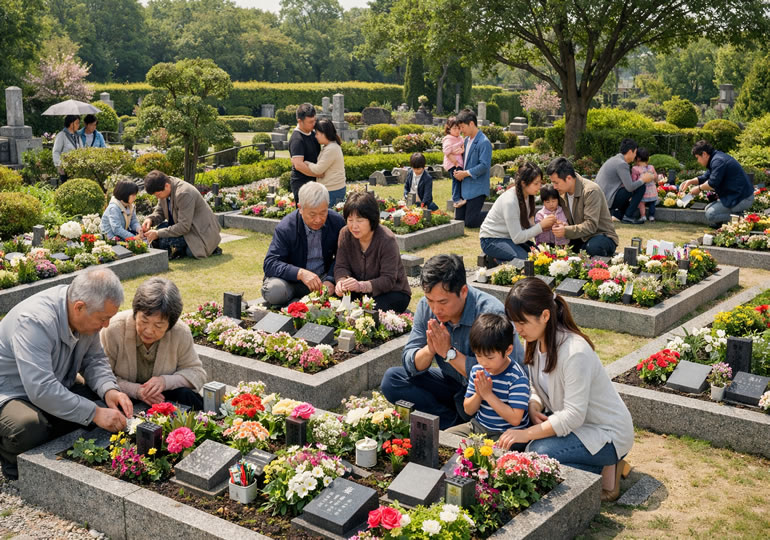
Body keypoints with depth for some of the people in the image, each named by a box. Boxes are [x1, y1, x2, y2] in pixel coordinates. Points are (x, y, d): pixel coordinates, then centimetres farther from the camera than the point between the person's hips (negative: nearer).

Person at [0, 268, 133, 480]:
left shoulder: (87, 316, -9)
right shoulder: (34, 321, -33)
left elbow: (94, 359, 3)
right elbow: (42, 390, -38)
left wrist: (109, 390, -18)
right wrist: (95, 413, -35)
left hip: (58, 390, 8)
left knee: (113, 404, -12)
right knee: (29, 427, -39)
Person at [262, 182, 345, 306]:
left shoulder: (337, 222, -8)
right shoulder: (285, 228, -18)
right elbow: (269, 264, -22)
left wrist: (330, 280, -21)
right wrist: (300, 273, -37)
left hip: (322, 277, 2)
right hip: (292, 280, -2)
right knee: (274, 291, -34)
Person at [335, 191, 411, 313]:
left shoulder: (387, 240, -22)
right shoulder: (345, 234, -6)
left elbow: (388, 280, -26)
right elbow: (341, 266, -7)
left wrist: (362, 286, -44)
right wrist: (342, 281, -32)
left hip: (393, 292, -4)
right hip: (360, 293, 4)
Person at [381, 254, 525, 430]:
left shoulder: (491, 313, -27)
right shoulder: (426, 306, -9)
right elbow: (410, 364, -7)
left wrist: (449, 352, -29)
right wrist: (429, 350, -29)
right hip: (454, 384, 7)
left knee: (465, 398, -39)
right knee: (392, 378, -8)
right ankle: (457, 421, -13)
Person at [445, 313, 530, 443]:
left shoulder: (517, 378, -18)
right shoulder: (477, 371, 1)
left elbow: (515, 419, -23)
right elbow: (469, 410, 7)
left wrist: (488, 394, -21)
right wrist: (478, 395, -15)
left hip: (507, 433, -7)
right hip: (478, 426, 7)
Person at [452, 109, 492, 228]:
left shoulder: (484, 143, -15)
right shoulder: (467, 140, 11)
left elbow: (484, 166, -21)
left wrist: (465, 173, -15)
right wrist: (459, 172, 2)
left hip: (476, 190, -9)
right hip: (465, 188, 9)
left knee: (470, 222, -9)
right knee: (459, 219, 10)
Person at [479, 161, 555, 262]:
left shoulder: (528, 195, -2)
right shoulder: (510, 202, -27)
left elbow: (528, 226, 1)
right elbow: (517, 238, -26)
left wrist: (546, 226, -17)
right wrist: (541, 225, -23)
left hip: (510, 238, 9)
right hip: (492, 240, -9)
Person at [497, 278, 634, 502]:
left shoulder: (575, 353, -30)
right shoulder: (538, 342, -3)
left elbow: (573, 416, -29)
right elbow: (539, 388, 9)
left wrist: (527, 433, -29)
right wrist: (533, 408, -13)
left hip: (607, 433, -10)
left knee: (539, 452, -28)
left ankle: (605, 471, -6)